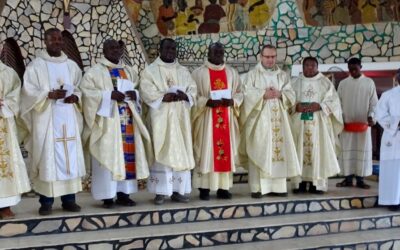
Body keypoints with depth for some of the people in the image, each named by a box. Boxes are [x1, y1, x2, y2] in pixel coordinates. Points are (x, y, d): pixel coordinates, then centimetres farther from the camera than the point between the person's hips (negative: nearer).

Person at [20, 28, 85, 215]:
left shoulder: (72, 66, 14)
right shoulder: (35, 66, 1)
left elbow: (80, 89, 15)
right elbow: (29, 93, -5)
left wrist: (75, 97, -7)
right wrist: (49, 95, -20)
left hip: (68, 119, 4)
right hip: (46, 120, -4)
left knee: (70, 158, 3)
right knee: (47, 159, -4)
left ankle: (69, 199, 9)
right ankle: (46, 202, 3)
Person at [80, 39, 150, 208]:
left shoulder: (129, 72, 18)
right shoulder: (94, 72, 0)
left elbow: (138, 90, 20)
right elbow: (86, 92, -11)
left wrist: (135, 94, -4)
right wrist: (109, 95, -20)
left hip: (127, 120, 5)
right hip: (107, 121, -5)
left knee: (127, 155, 3)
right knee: (107, 156, -6)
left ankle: (123, 193, 10)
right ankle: (107, 197, -2)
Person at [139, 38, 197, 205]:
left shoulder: (184, 71, 17)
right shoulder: (150, 70, 4)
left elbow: (193, 90, 9)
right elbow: (146, 92, -8)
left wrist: (184, 95, -12)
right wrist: (164, 97, -20)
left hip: (180, 117, 4)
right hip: (161, 118, -4)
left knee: (181, 153, 2)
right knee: (161, 153, -6)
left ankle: (178, 190, 7)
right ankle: (160, 192, -3)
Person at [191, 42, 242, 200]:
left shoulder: (232, 73, 13)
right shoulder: (199, 73, 1)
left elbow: (239, 93, 11)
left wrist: (232, 101, -9)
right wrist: (207, 102, -18)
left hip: (227, 118, 4)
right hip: (206, 118, -4)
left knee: (227, 151, 3)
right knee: (206, 151, -5)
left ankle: (223, 187, 9)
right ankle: (204, 188, 0)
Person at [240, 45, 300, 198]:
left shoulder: (283, 75, 15)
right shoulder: (252, 75, 6)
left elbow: (291, 95, 7)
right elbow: (247, 94, -6)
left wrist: (279, 94, -11)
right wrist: (263, 94, -16)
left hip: (278, 120, 3)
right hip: (259, 119, -3)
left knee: (279, 150, 0)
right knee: (259, 152, -7)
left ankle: (278, 187, 5)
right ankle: (257, 188, -6)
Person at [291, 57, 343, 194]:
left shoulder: (325, 82, 8)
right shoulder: (296, 83, 13)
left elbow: (333, 101, 0)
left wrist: (319, 106, -16)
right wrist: (296, 106, -14)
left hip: (318, 123, -1)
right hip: (299, 123, 2)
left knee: (318, 151, -5)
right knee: (300, 151, -2)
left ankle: (317, 184, -3)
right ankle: (301, 182, 2)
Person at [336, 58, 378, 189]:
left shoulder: (369, 83, 4)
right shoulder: (343, 84, 7)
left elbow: (374, 102, 2)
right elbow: (338, 103, 6)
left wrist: (371, 116, -13)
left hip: (363, 123, -1)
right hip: (347, 122, 1)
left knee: (363, 150, 1)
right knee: (347, 150, 1)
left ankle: (360, 179, 7)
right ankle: (348, 179, 8)